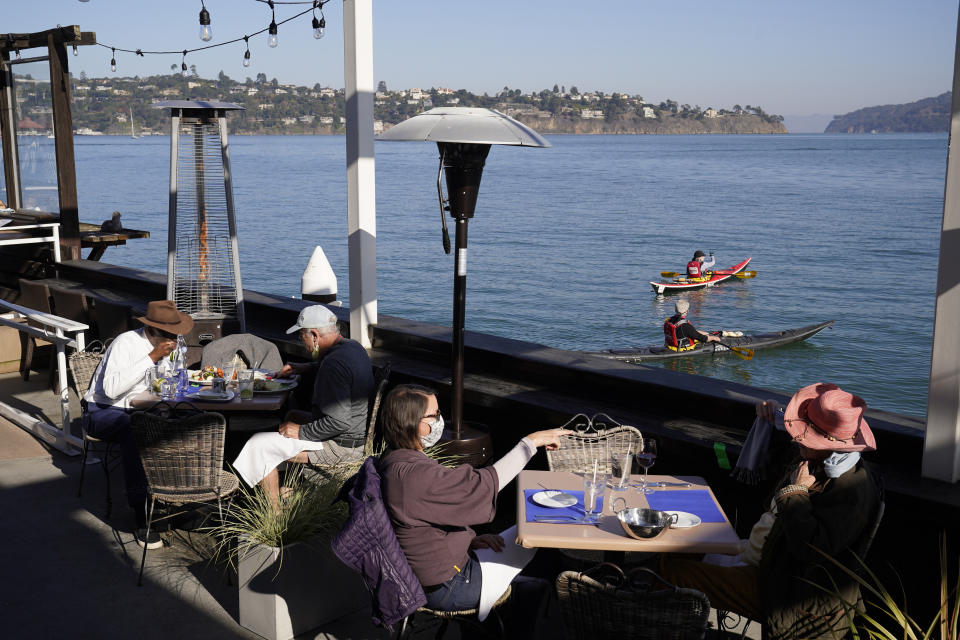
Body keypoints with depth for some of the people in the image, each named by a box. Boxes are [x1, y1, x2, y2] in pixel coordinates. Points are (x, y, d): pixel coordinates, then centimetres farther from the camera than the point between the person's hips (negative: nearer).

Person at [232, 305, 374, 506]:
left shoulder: (334, 364, -27)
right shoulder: (353, 346, 4)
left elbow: (339, 421, -30)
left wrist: (302, 432, -17)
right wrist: (306, 367, 25)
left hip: (341, 446, -10)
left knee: (260, 445, -8)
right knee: (292, 416, 31)